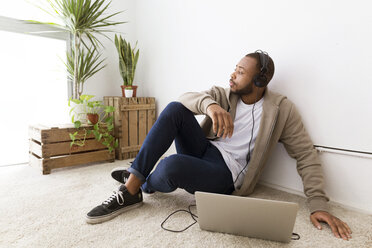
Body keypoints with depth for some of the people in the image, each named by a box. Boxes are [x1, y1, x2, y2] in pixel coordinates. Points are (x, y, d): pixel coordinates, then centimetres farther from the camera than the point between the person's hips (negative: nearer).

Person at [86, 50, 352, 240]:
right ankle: (130, 185, -19)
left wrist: (318, 204, -14)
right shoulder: (225, 95, 5)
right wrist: (210, 105, -32)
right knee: (174, 109, -20)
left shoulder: (282, 109, -4)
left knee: (170, 166, -35)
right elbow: (187, 97, -9)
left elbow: (307, 156, -4)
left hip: (226, 174, -4)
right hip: (203, 150, 5)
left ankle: (143, 186, 3)